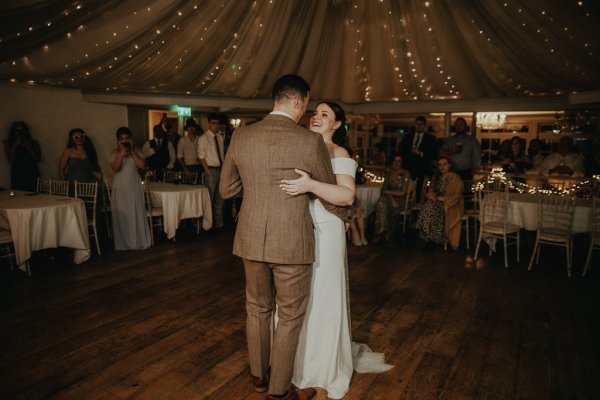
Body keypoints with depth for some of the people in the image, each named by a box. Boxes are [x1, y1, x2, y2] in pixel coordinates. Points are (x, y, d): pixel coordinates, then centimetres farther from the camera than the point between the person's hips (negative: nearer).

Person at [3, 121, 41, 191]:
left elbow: (38, 159, 2)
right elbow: (11, 161, 0)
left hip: (32, 175, 0)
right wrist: (14, 146, -4)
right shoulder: (8, 144, 11)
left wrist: (27, 147, -4)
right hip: (17, 176, 0)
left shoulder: (34, 143, 13)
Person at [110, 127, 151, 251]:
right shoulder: (115, 152, 3)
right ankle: (124, 243, 11)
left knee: (136, 213, 2)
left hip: (134, 186, 1)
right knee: (122, 214, 1)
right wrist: (121, 154, -16)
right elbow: (115, 168, -10)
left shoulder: (136, 151, 5)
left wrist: (132, 152, -11)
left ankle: (138, 241, 12)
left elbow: (141, 165, -9)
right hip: (120, 186, 0)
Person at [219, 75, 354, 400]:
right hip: (292, 243, -4)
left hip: (252, 239, 5)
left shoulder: (241, 136, -1)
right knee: (290, 316, 15)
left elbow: (226, 189, 8)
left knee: (257, 308, 23)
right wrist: (347, 215, 20)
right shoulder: (310, 141, -12)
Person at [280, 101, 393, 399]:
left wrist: (311, 185, -34)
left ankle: (326, 369, 28)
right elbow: (281, 184, 19)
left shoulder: (338, 154, -8)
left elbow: (347, 196, -23)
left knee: (321, 299, 6)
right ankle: (297, 362, 35)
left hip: (323, 234, -5)